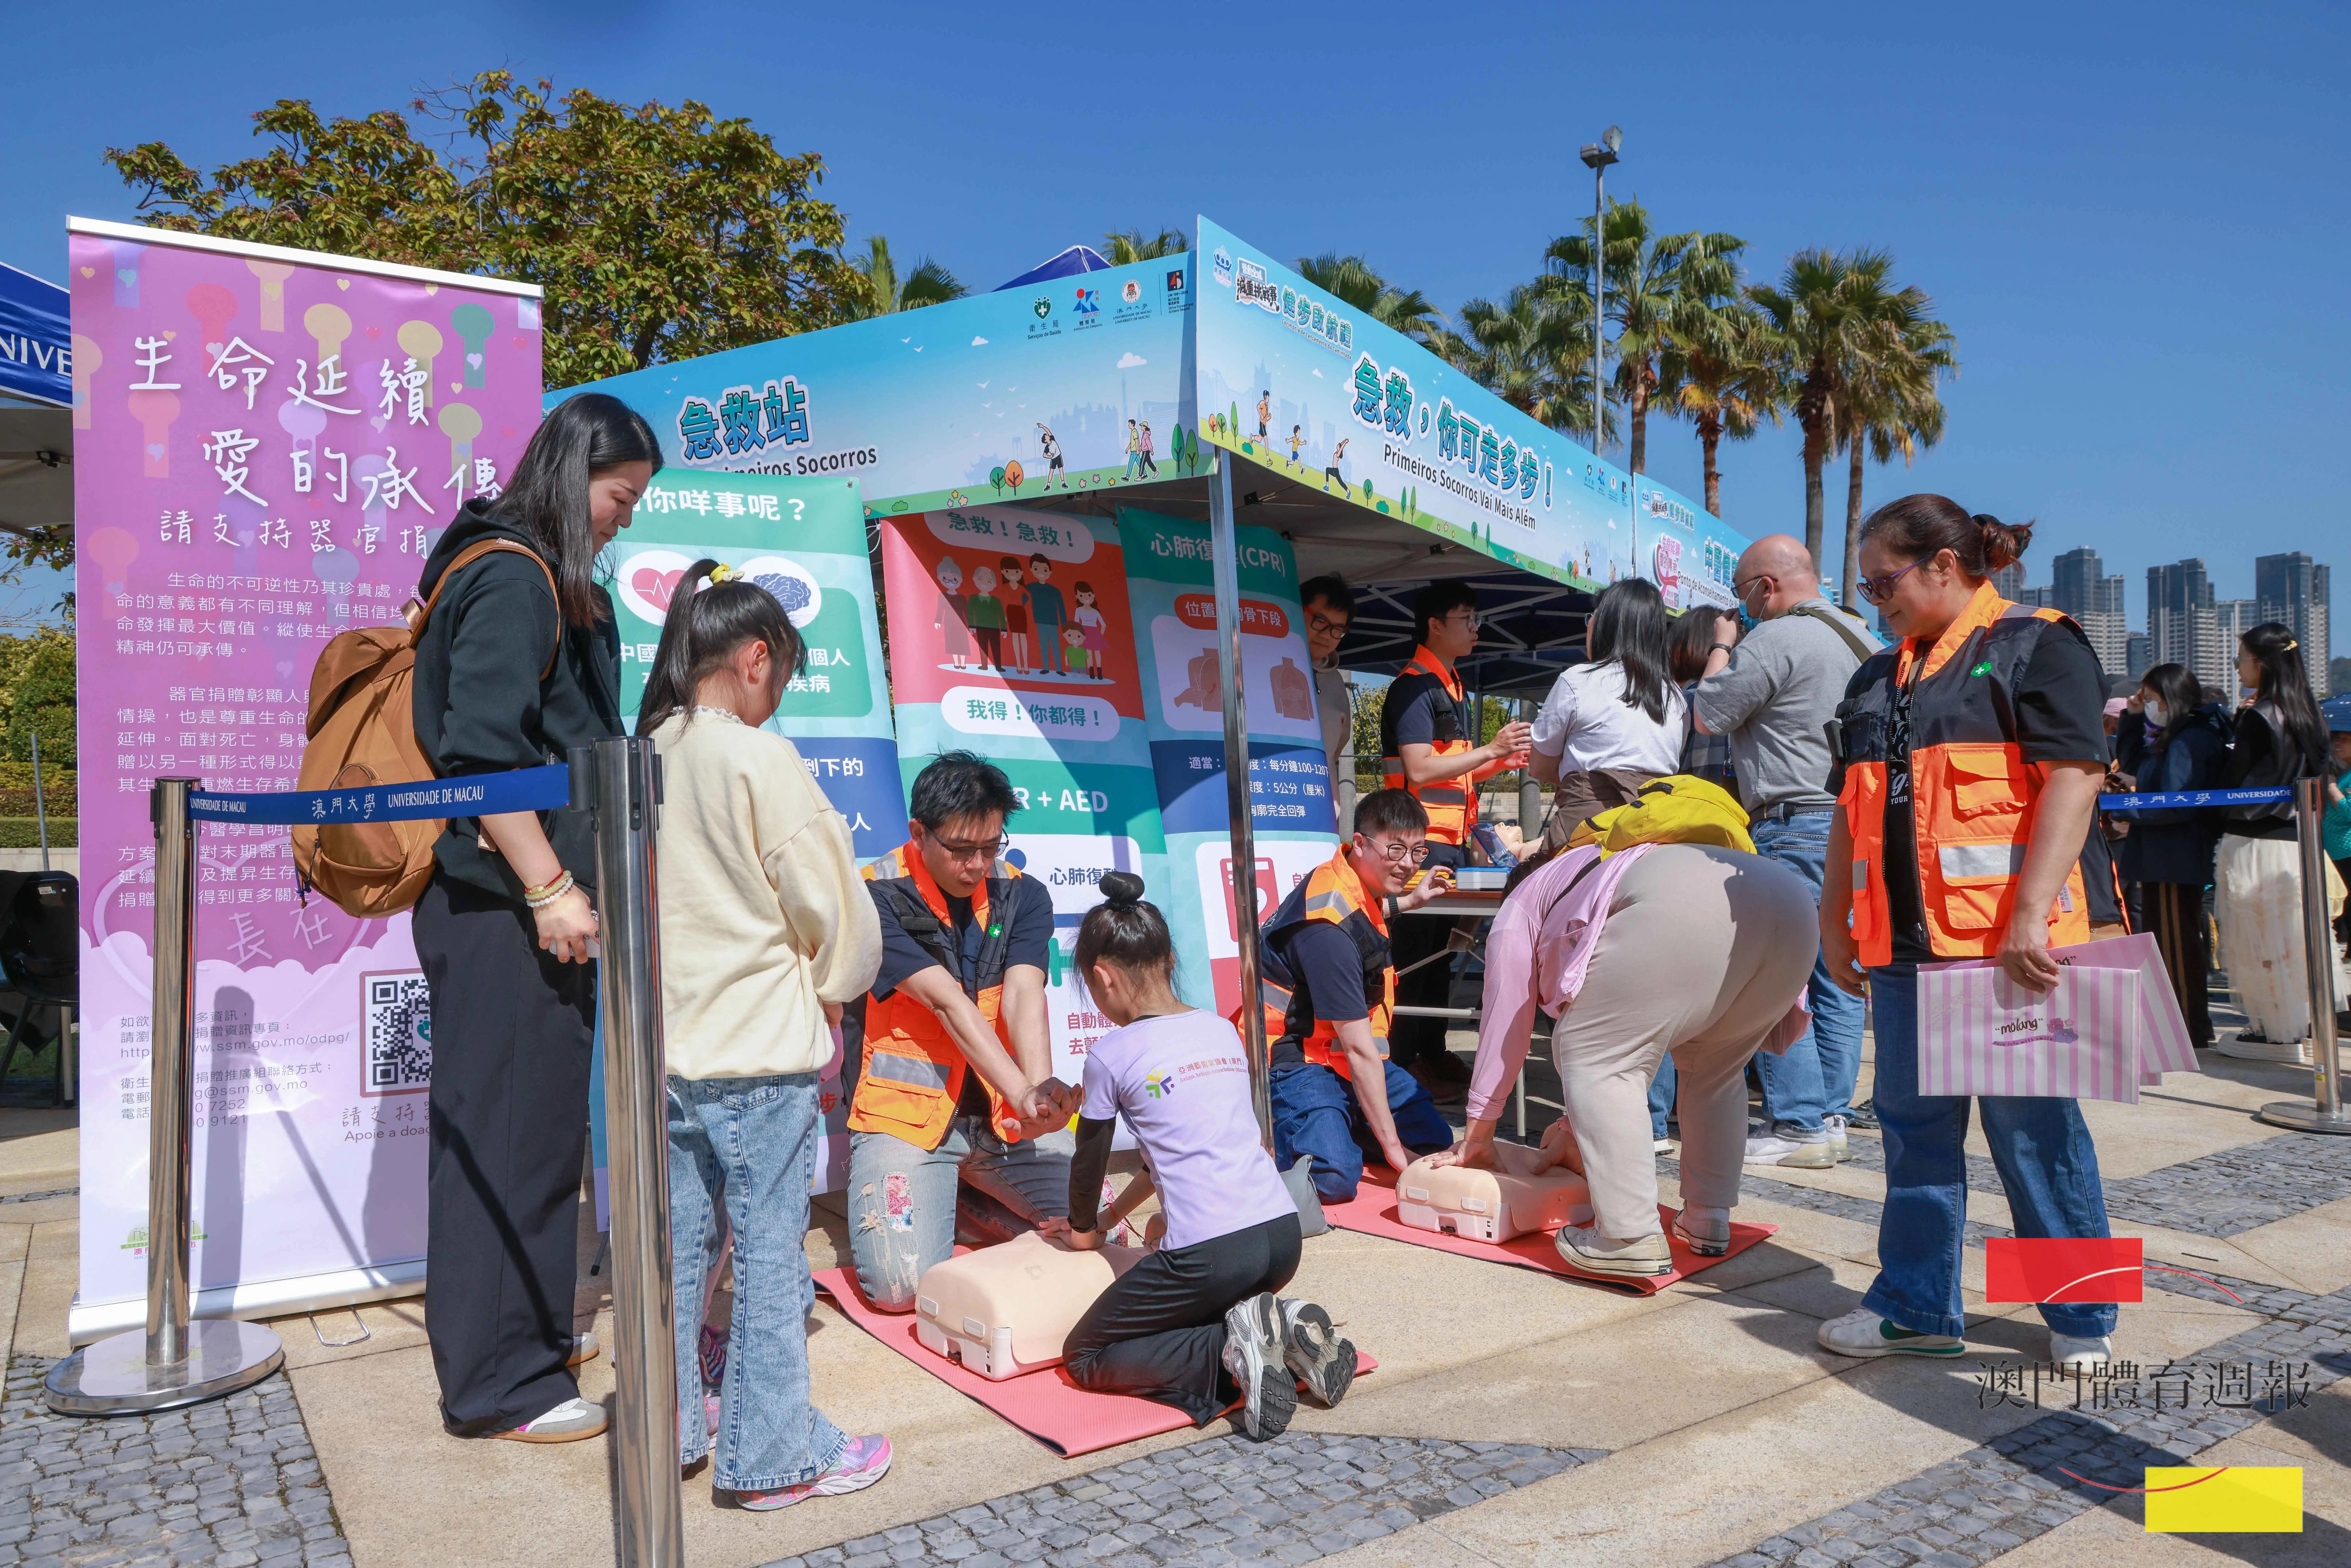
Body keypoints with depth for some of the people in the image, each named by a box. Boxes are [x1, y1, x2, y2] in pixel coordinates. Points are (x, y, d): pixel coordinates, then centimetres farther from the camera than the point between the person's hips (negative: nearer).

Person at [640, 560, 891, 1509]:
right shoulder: (760, 759, -14)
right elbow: (828, 900, -10)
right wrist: (832, 989, 8)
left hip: (668, 1047, 7)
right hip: (762, 1047, -7)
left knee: (677, 1241, 17)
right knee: (770, 1251, 3)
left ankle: (667, 1425, 30)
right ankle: (773, 1456, 13)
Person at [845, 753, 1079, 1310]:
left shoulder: (1023, 896, 2)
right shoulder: (877, 899, -11)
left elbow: (1023, 995, -14)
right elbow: (949, 1004, -21)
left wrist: (1041, 1088, -34)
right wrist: (1023, 1094, -32)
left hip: (1004, 1118, 4)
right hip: (908, 1115, -4)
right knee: (901, 1283, -21)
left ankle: (968, 1197, 16)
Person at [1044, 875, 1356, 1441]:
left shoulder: (1112, 1055, -4)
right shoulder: (1222, 1030, 14)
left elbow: (1090, 1160, 10)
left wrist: (1083, 1230, 31)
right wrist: (1112, 1217, 35)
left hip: (1209, 1254, -7)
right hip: (1283, 1233, 7)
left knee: (1083, 1358, 11)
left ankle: (1229, 1352, -10)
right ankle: (1282, 1330, 4)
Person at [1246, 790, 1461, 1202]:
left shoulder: (1354, 882, 2)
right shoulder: (1329, 929, -27)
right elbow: (1360, 1049, -25)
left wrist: (1412, 899, 36)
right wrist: (1393, 1147, -22)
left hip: (1341, 1053, 9)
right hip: (1295, 1057, -9)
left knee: (1436, 1142, 5)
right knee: (1335, 1178, -29)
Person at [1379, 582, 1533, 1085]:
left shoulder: (1453, 688, 20)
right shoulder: (1414, 687, -10)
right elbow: (1420, 769, -19)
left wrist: (1504, 760, 11)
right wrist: (1490, 750, -17)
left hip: (1452, 840, 9)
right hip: (1422, 839, -9)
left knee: (1439, 949, 12)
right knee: (1414, 953, -6)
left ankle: (1432, 1053, 20)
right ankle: (1402, 1062, -1)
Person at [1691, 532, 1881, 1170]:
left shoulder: (1774, 640, -13)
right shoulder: (1861, 639, 17)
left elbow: (1708, 714, -7)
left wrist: (1721, 650, 7)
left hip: (1794, 825, -9)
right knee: (1837, 973, 11)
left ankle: (1798, 1125, -3)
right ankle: (1833, 1112, 16)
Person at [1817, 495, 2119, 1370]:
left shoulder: (2037, 646, -2)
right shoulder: (1877, 680, 18)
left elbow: (2073, 778, -13)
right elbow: (1853, 806, 21)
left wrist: (2031, 913, -21)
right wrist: (1835, 918, 17)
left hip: (2007, 944, -6)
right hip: (1904, 943, 6)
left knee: (2034, 1127, 3)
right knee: (1914, 1126, 10)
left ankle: (2081, 1313, 20)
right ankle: (1917, 1306, 20)